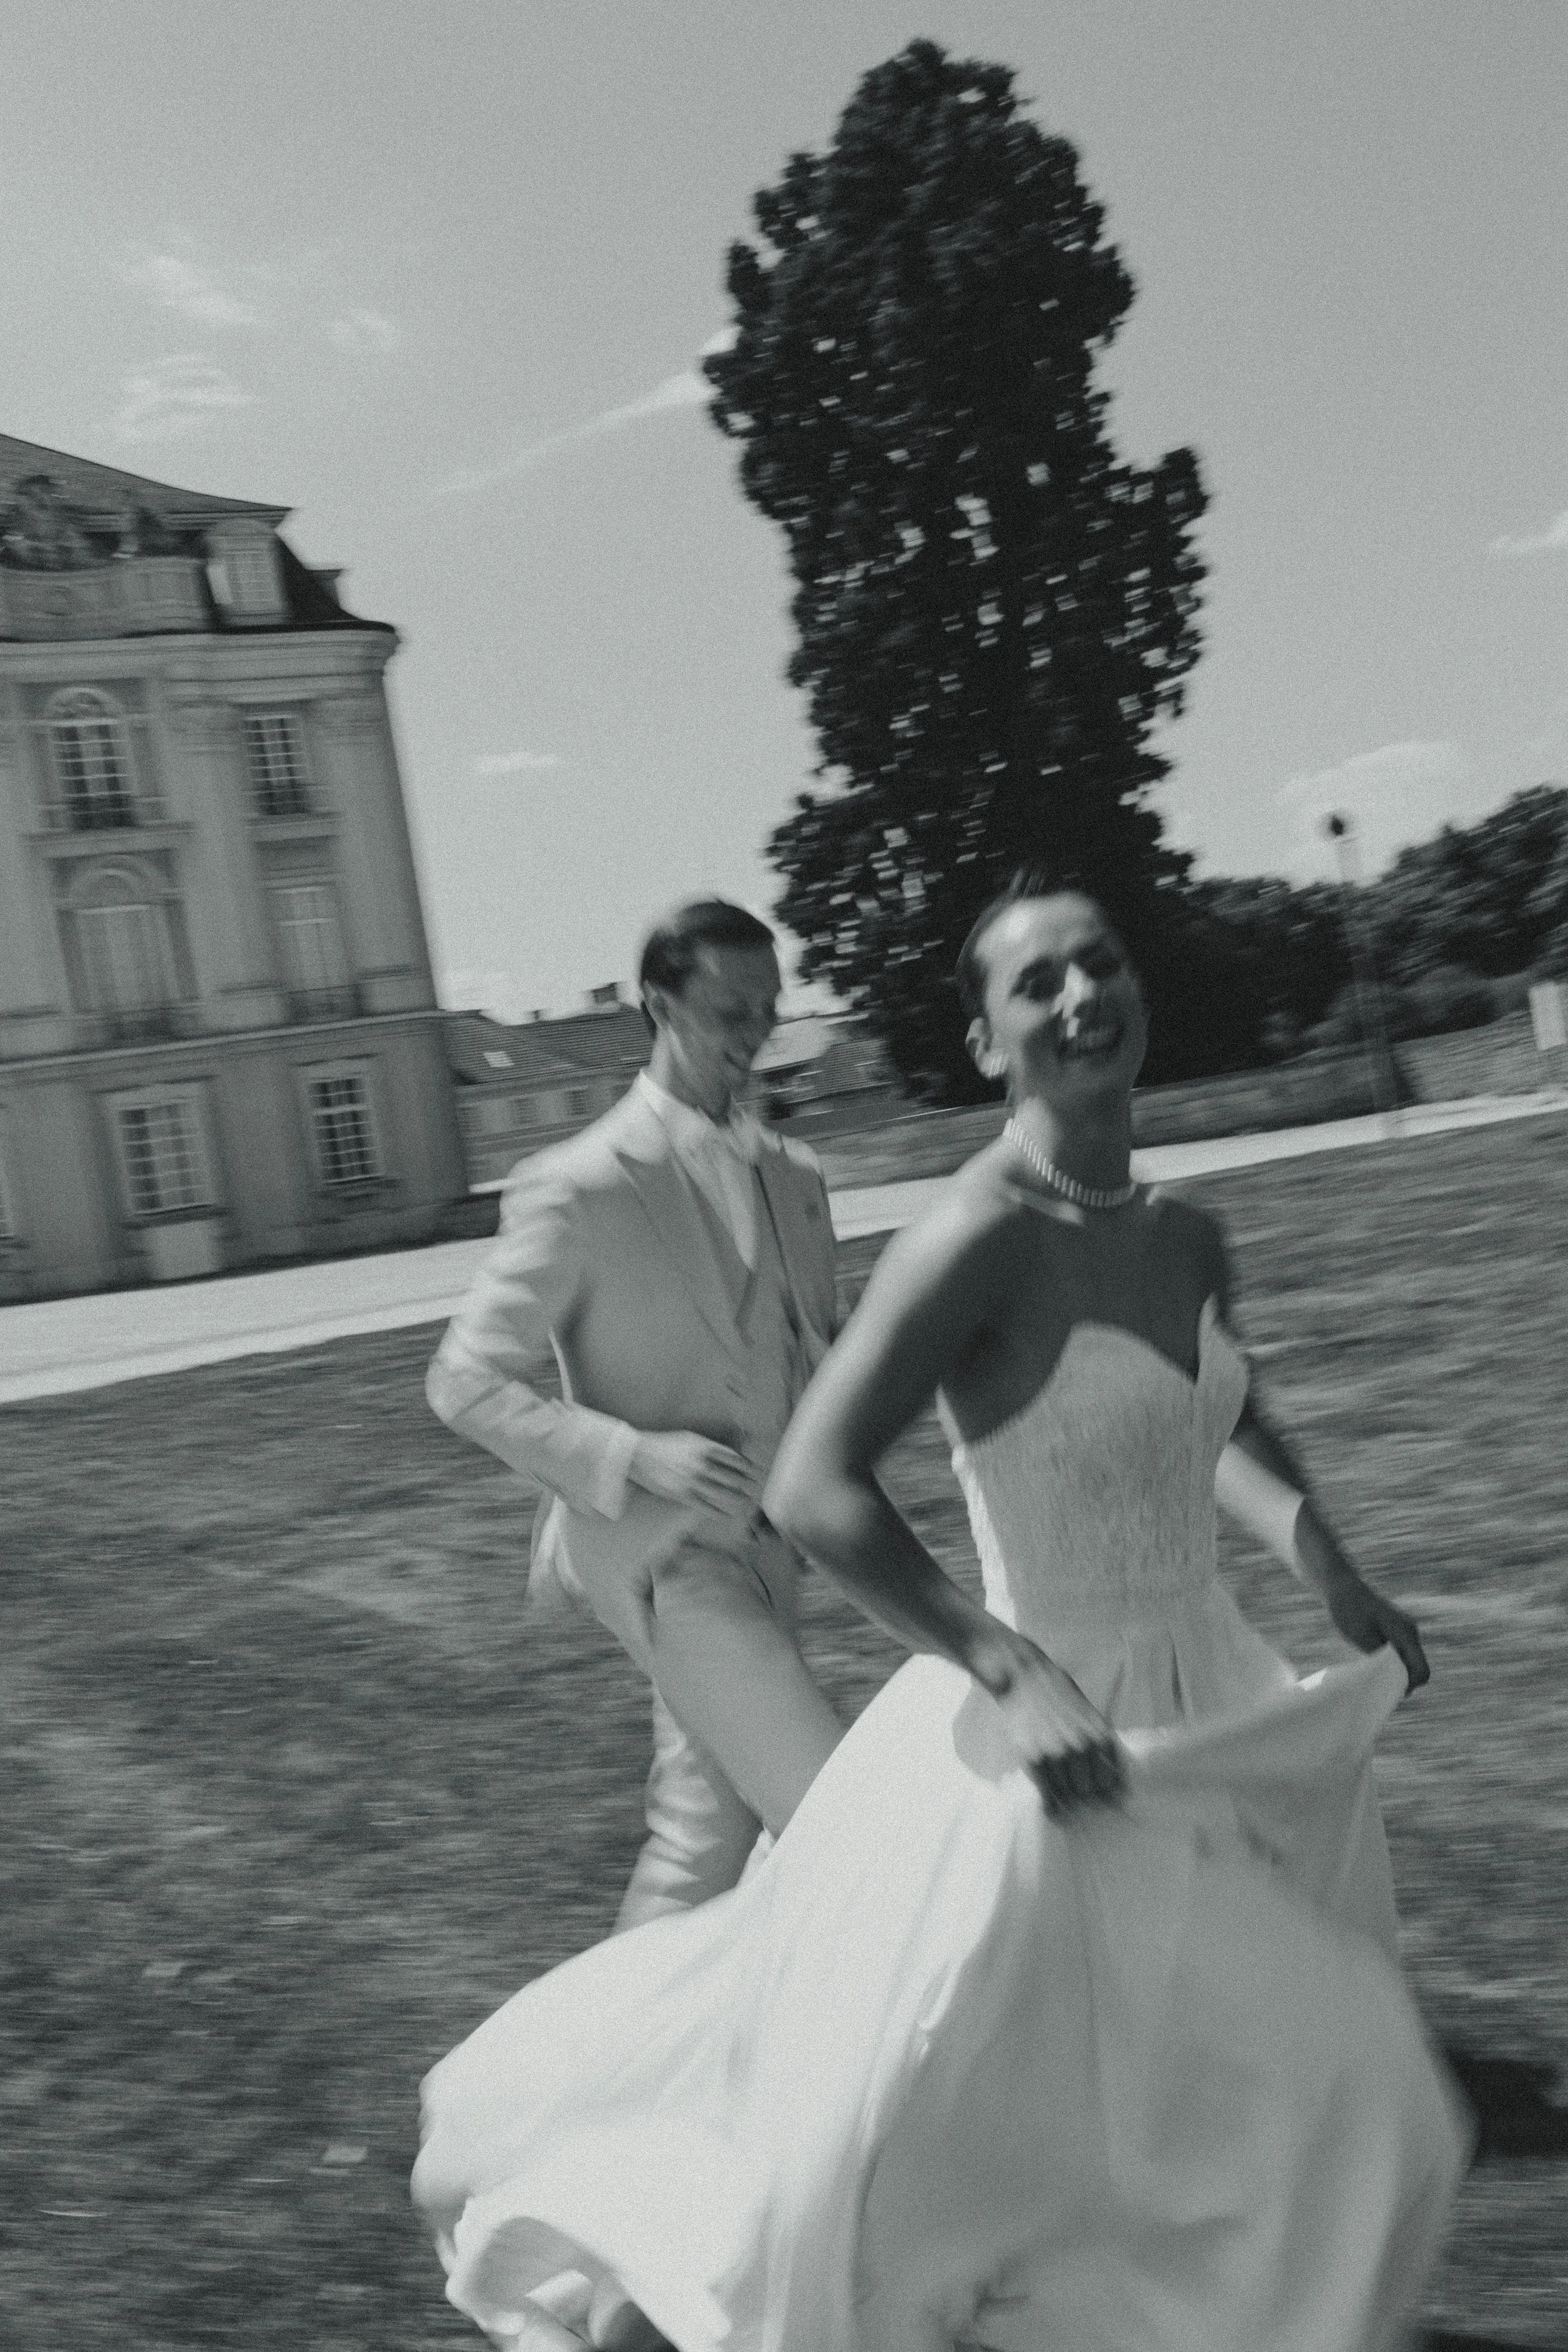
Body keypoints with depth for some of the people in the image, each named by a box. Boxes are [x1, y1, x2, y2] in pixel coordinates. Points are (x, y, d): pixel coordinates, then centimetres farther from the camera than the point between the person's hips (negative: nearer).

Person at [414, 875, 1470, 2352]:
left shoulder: (1185, 1241, 2)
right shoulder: (977, 1241, -22)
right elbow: (811, 1492, -28)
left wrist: (1329, 1572, 7)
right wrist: (1014, 1678, -32)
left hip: (1211, 1716, 8)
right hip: (1047, 1738, -7)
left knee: (1328, 2113, 22)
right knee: (863, 2133, 4)